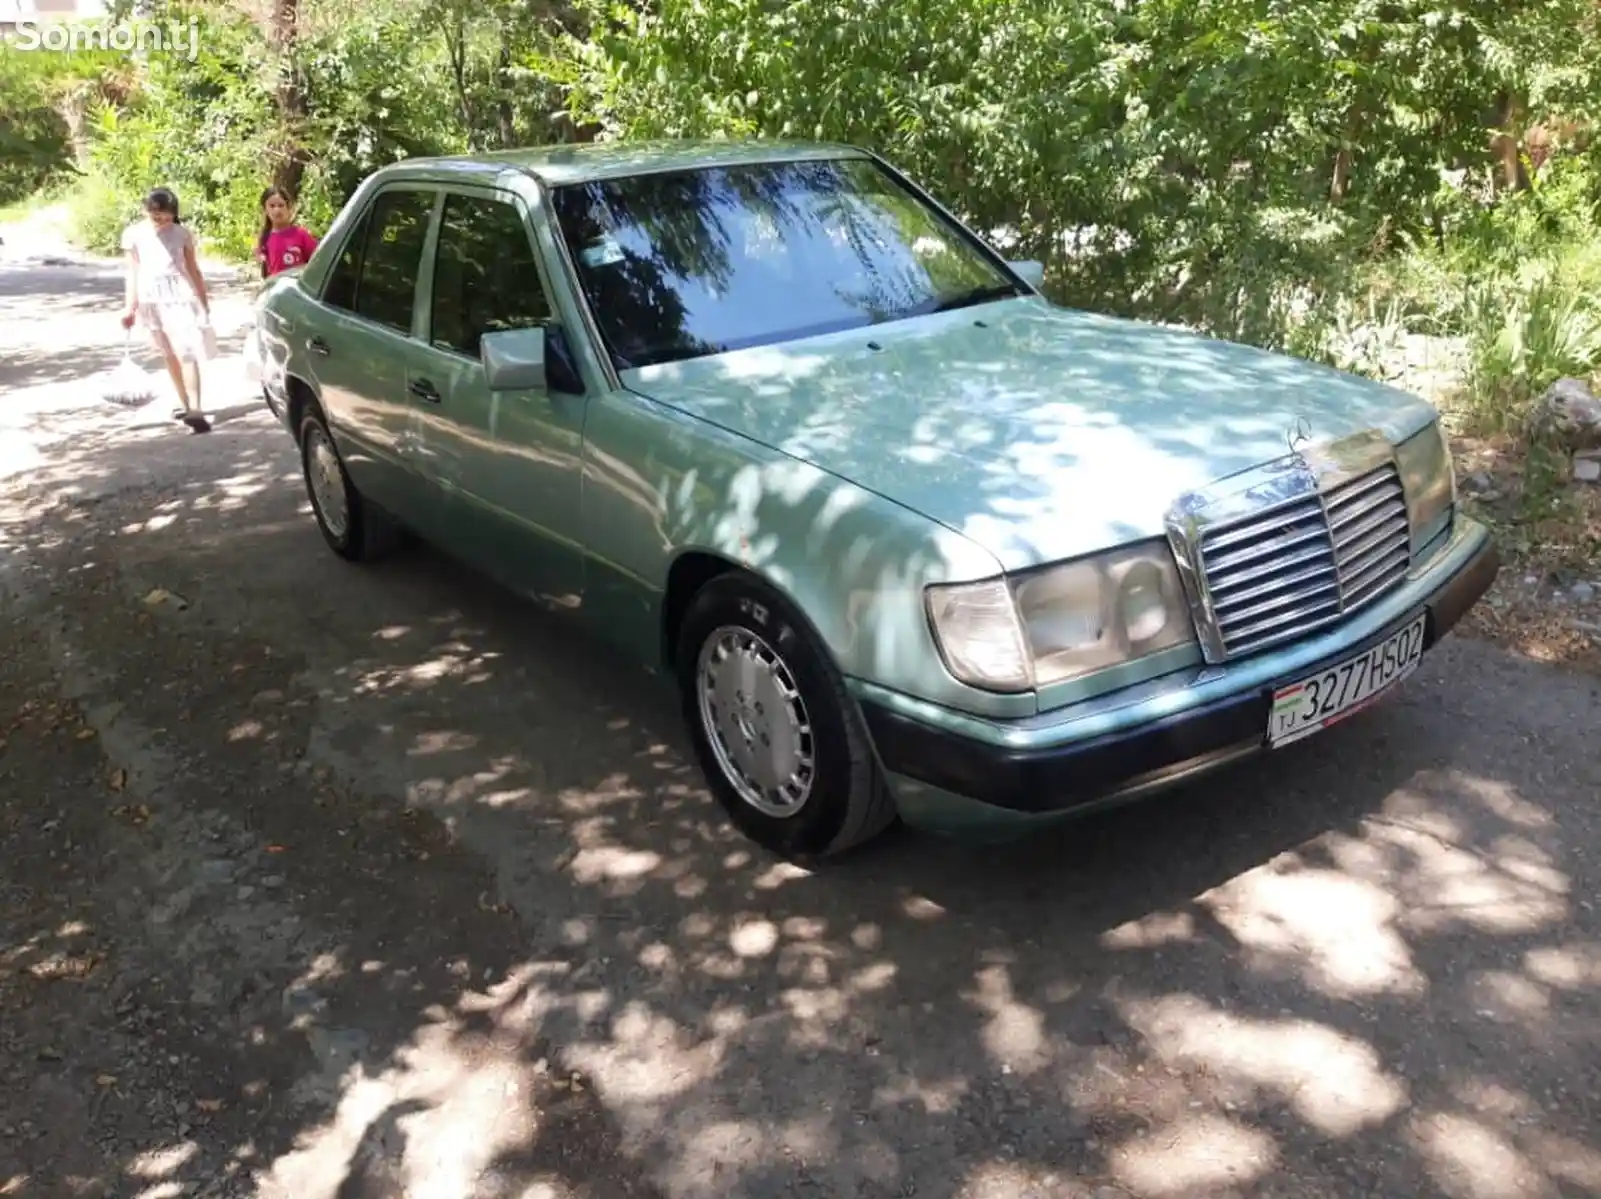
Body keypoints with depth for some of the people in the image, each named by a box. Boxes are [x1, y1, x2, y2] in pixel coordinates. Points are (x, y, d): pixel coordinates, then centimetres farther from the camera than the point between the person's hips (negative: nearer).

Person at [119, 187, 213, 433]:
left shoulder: (182, 234, 2)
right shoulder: (133, 234, 4)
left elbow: (193, 269, 9)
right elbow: (133, 272, 6)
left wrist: (204, 301, 12)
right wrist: (129, 306, 1)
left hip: (180, 296, -3)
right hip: (151, 300, 3)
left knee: (186, 352, -14)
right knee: (170, 354, 10)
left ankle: (196, 410, -23)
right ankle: (187, 405, 20)